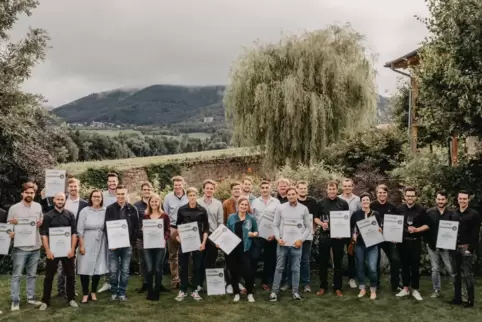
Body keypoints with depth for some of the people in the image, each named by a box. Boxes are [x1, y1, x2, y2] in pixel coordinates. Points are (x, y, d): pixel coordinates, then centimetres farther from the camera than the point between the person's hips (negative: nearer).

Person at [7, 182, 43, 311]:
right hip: (20, 247, -4)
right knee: (16, 275, 1)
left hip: (35, 247, 4)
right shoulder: (14, 208, -7)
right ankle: (15, 300, 11)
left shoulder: (38, 206, 4)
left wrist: (40, 222, -4)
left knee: (32, 275, 14)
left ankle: (31, 297, 25)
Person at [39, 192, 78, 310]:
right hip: (52, 251, -1)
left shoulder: (70, 215, 3)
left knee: (70, 275, 7)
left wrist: (72, 249, -7)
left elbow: (74, 233, 1)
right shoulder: (48, 216, 0)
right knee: (49, 276, 6)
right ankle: (45, 301, 16)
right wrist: (48, 250, -12)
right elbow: (44, 234, -4)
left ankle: (71, 298, 20)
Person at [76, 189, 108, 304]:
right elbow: (80, 230, -3)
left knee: (98, 268, 7)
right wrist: (81, 245, -7)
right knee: (85, 269, -1)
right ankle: (85, 294, 13)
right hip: (87, 244, -1)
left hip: (100, 244, 2)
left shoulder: (105, 211, 0)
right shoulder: (85, 211, -2)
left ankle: (93, 292, 24)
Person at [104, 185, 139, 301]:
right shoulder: (110, 209, 1)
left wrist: (132, 242, -4)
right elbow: (106, 227, -1)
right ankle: (114, 292, 19)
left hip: (127, 245, 1)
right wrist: (111, 242, -9)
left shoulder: (133, 209, 3)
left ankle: (122, 293, 18)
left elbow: (136, 227, 3)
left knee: (125, 270, 7)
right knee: (113, 270, 3)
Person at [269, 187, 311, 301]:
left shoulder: (304, 209, 3)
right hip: (282, 243, 0)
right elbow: (275, 225, 4)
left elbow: (308, 227, 5)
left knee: (296, 268, 6)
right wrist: (278, 238, -9)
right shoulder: (280, 208, 1)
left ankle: (295, 291, 17)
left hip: (297, 244, 0)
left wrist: (301, 239, -6)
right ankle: (274, 291, 11)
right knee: (279, 267, 5)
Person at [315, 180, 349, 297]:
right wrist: (321, 224, -14)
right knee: (323, 262, 6)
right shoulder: (321, 203, 3)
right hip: (324, 236, 1)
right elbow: (316, 218, 7)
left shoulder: (343, 203, 2)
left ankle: (337, 288, 16)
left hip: (338, 236, 0)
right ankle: (323, 287, 18)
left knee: (338, 263, 7)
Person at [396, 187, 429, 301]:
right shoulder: (399, 209, 2)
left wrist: (416, 229, -17)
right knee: (404, 265, 10)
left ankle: (415, 290, 16)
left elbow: (427, 225, 0)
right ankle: (405, 288, 20)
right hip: (402, 241, 2)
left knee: (415, 266, 3)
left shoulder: (421, 209, -2)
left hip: (415, 241, -2)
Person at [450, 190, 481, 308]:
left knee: (468, 275, -1)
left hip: (466, 248, -5)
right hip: (455, 248, 5)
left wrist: (470, 249, -15)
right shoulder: (453, 214, 10)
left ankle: (471, 299, 8)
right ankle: (457, 297, 19)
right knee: (456, 274, 10)